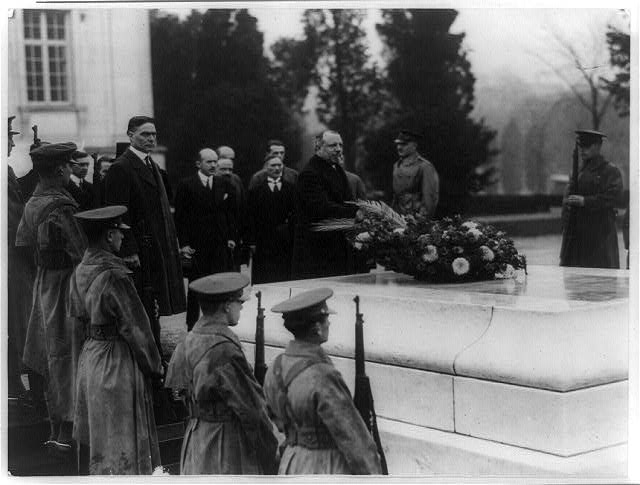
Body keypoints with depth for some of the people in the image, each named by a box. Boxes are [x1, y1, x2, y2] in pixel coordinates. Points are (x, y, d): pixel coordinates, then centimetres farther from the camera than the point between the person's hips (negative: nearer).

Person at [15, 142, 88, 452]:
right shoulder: (60, 207, -20)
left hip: (44, 284, 9)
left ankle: (56, 431, 25)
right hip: (66, 285, -9)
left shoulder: (32, 204, 6)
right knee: (69, 356, -1)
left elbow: (21, 248, 12)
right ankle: (66, 433, 4)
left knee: (53, 357, 16)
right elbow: (83, 251, -24)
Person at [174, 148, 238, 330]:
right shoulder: (186, 185, 0)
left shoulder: (224, 184, 10)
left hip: (221, 245, 2)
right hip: (195, 246, -2)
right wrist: (184, 243, -7)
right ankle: (192, 327, 16)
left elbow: (231, 213, 14)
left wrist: (232, 237, 5)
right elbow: (180, 217, -2)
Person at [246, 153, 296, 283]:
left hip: (286, 243, 1)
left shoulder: (290, 188, 10)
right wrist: (252, 242, -3)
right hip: (263, 243, -1)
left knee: (285, 276, 0)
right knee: (263, 279, -1)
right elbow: (251, 217, 3)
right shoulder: (256, 190, 6)